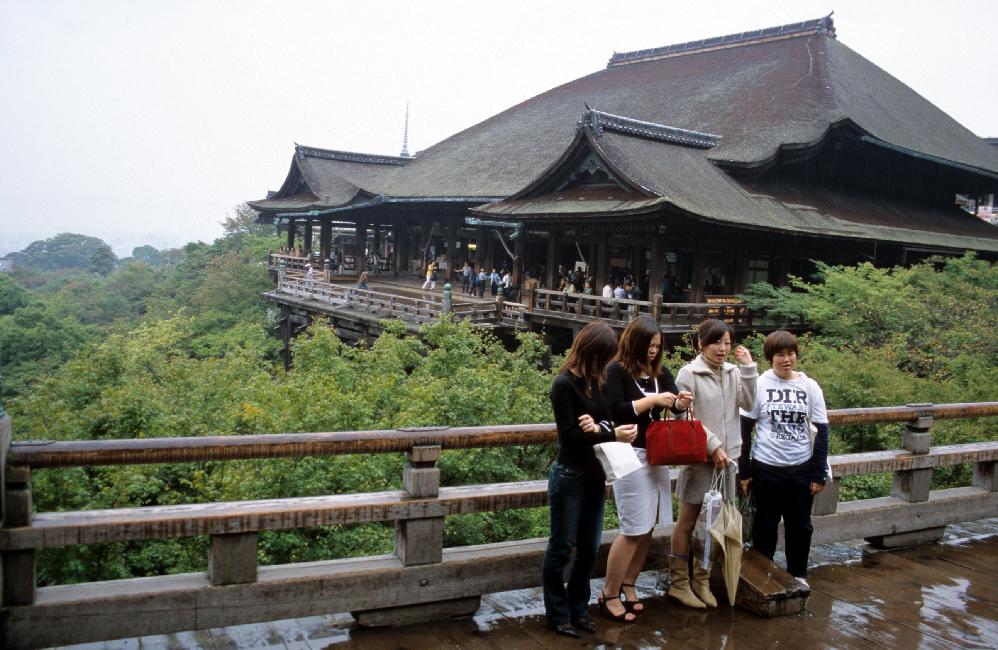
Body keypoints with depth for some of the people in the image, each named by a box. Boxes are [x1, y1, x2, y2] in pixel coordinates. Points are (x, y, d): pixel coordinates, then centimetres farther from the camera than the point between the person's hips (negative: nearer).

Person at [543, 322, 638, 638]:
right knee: (561, 547, 5)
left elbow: (607, 419, 5)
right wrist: (612, 435, -18)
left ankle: (578, 608, 27)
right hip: (569, 476, -7)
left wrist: (599, 428, -18)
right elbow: (569, 434, -18)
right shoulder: (564, 383, -15)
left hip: (595, 475, 7)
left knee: (589, 547, 14)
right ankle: (558, 614, 17)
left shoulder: (594, 382, 7)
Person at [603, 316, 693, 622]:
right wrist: (652, 400, -19)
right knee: (634, 528, -5)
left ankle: (628, 585, 24)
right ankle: (610, 594, 7)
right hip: (630, 454, -6)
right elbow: (614, 411, -17)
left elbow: (673, 404, 0)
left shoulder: (660, 372, 9)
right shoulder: (616, 371, -8)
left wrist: (681, 402, -23)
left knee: (648, 527, 10)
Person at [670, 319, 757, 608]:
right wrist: (713, 446, -15)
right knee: (687, 523, 5)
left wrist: (748, 367, -10)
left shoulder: (734, 372, 6)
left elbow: (749, 404, -5)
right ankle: (679, 583, 16)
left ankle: (701, 581, 26)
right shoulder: (689, 373, -9)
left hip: (727, 456, 5)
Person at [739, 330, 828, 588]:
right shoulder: (759, 385, -6)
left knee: (800, 525, 12)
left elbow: (822, 431, 2)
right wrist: (744, 471, -3)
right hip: (766, 468, -1)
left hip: (801, 469, 2)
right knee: (765, 525, 10)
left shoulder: (810, 386, -1)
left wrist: (818, 474, -2)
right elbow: (745, 429, -2)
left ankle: (798, 574, 30)